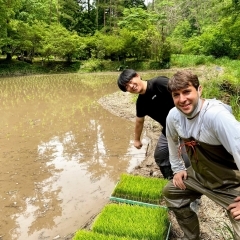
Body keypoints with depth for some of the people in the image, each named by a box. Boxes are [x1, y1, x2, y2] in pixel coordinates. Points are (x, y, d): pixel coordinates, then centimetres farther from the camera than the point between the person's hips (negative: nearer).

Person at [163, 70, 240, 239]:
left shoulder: (216, 115, -34)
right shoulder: (173, 115, -11)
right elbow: (173, 142, 10)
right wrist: (178, 169, 13)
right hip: (199, 175, 7)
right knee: (170, 192, 19)